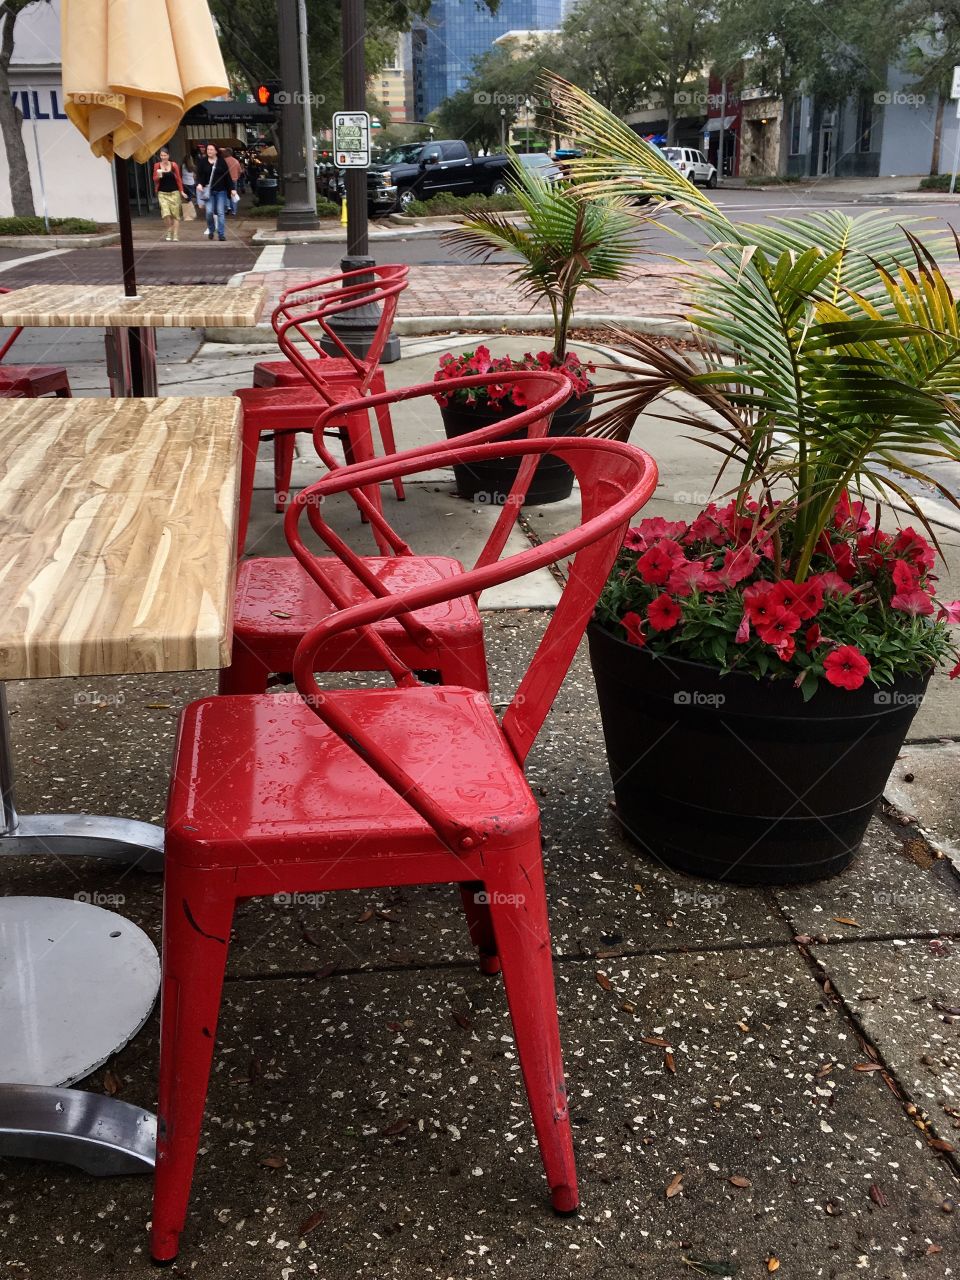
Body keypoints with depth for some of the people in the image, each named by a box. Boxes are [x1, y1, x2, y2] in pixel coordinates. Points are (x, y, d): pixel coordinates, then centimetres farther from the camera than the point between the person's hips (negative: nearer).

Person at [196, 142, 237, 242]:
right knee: (209, 212, -10)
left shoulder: (221, 161, 4)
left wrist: (232, 188, 0)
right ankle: (211, 230, 15)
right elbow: (199, 175, 4)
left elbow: (227, 176, 5)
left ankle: (221, 234, 2)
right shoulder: (203, 162, 4)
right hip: (208, 191, 0)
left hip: (221, 191, 0)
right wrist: (199, 184, -15)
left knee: (221, 213, -2)